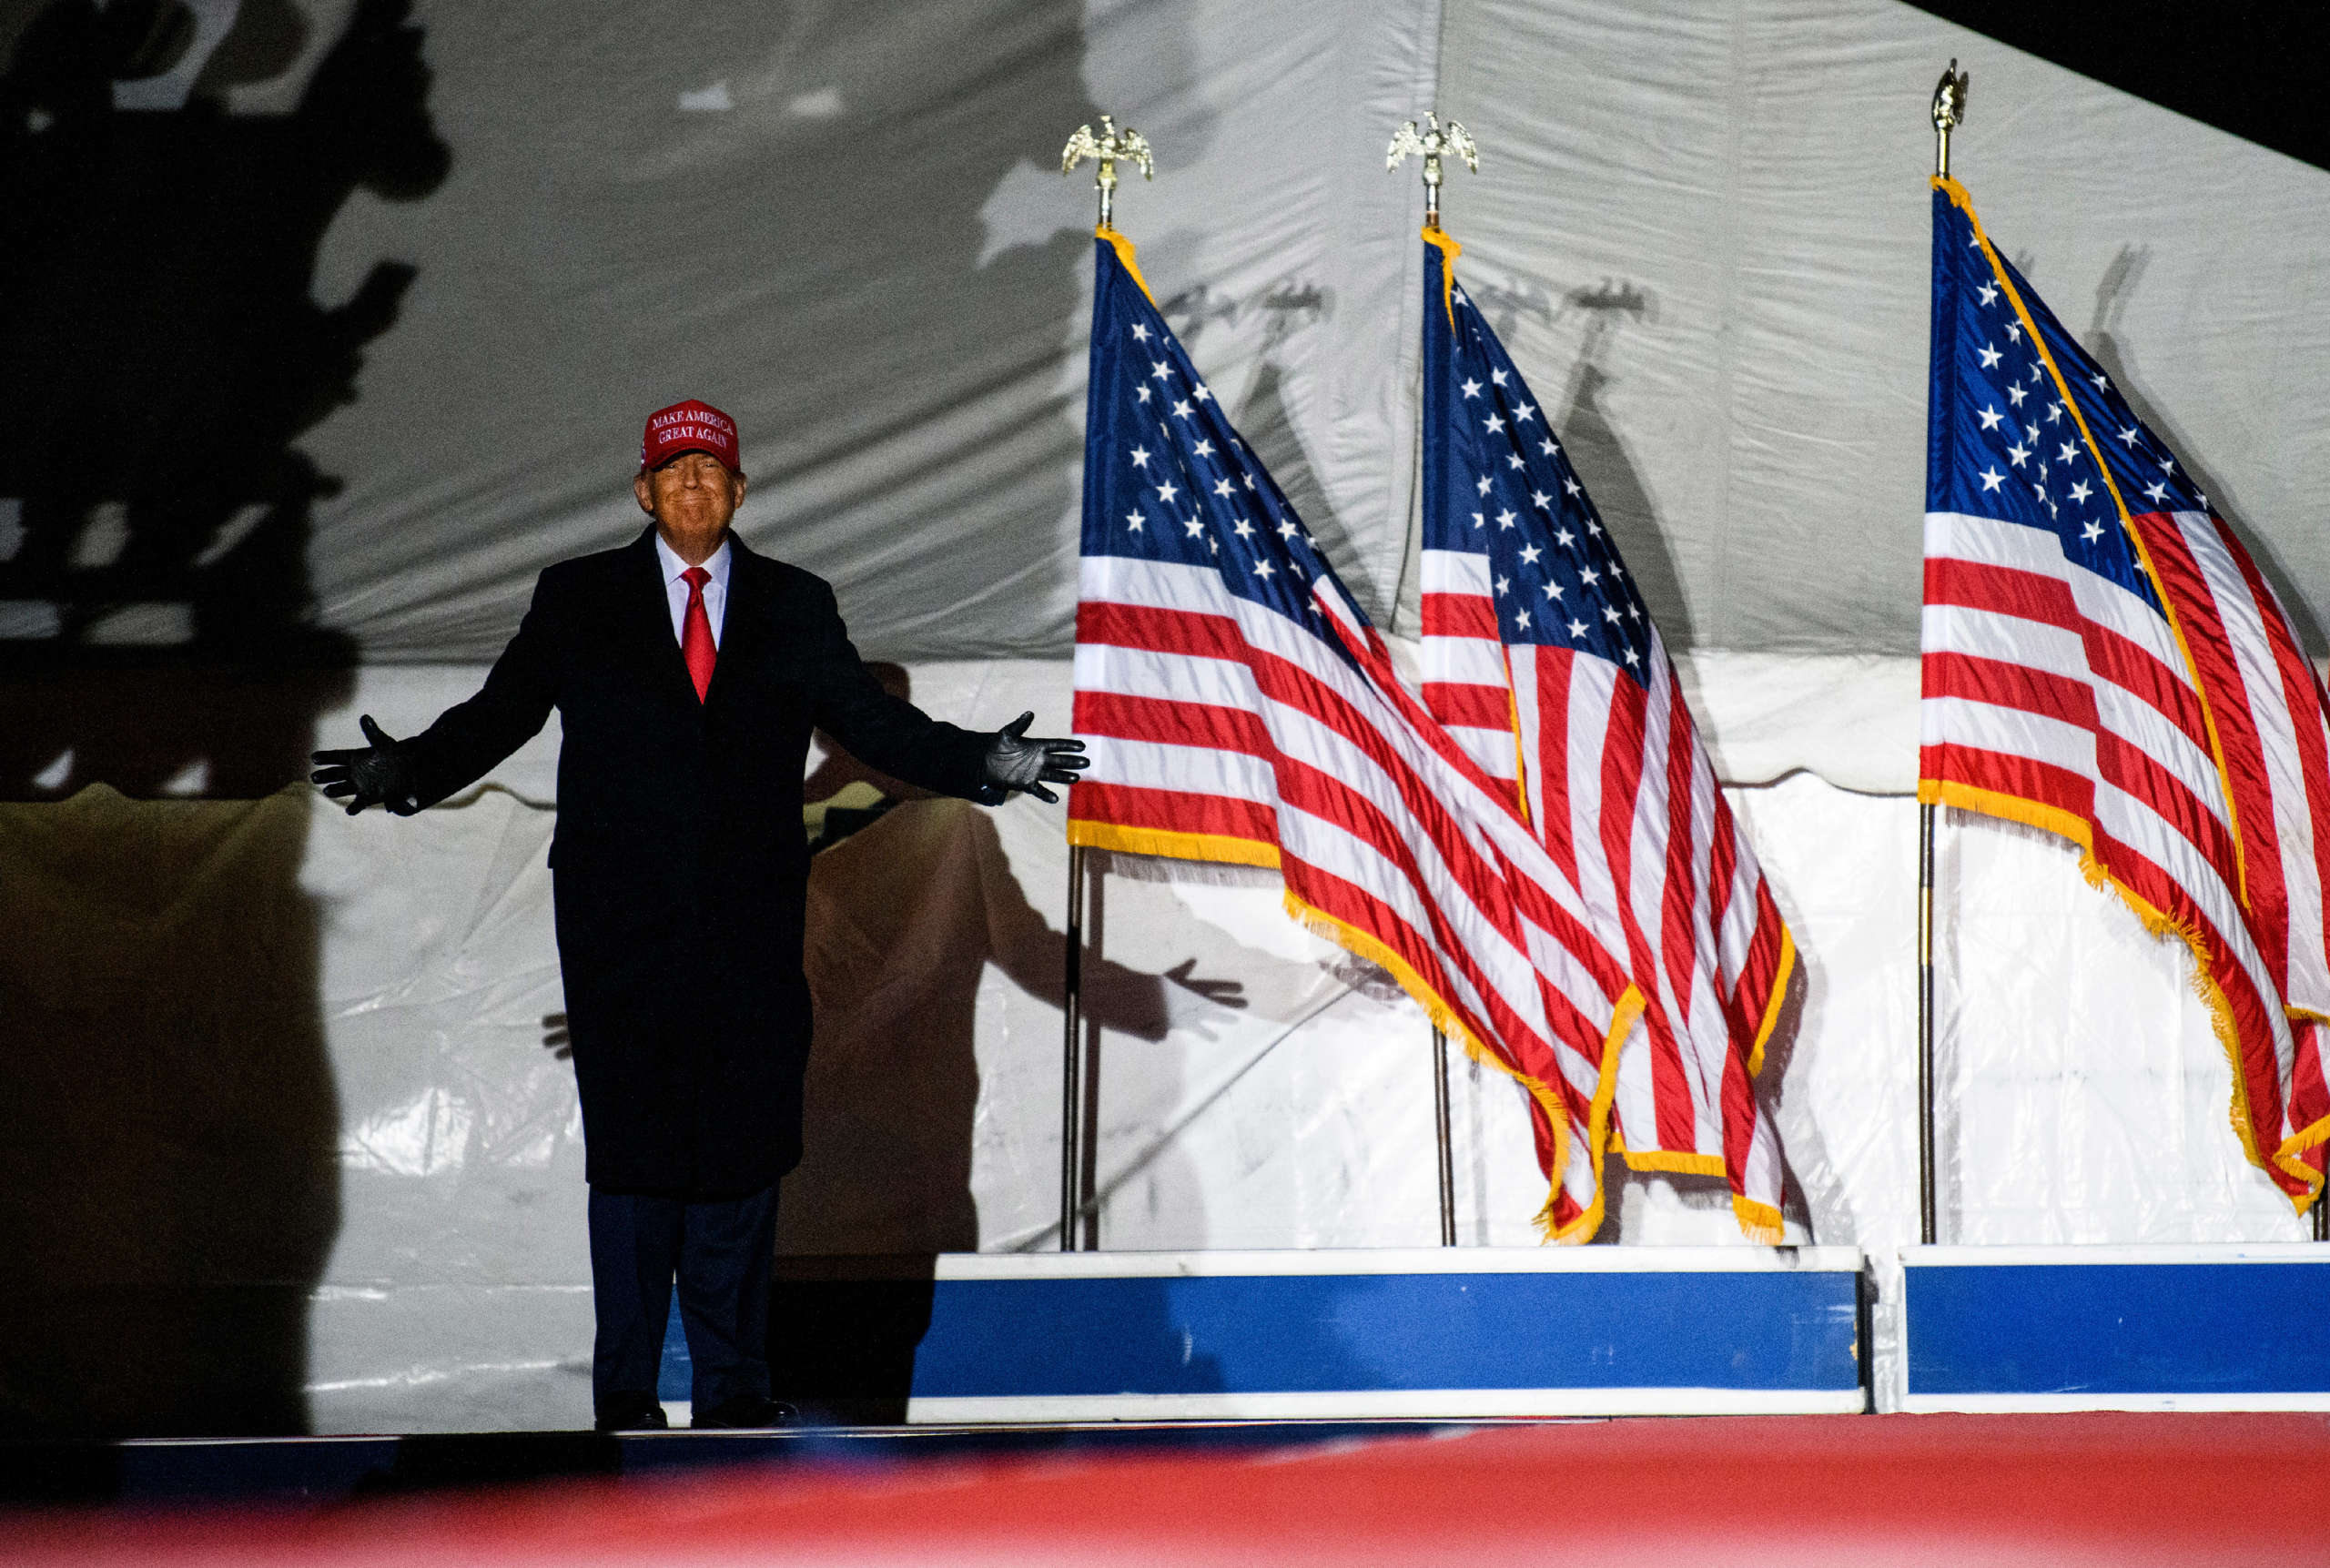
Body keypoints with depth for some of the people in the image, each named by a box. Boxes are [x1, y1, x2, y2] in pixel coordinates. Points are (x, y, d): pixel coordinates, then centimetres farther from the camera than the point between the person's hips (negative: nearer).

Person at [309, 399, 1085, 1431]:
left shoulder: (795, 607, 10)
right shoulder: (578, 600, 7)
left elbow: (873, 720, 7)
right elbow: (497, 715, 3)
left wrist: (985, 764, -7)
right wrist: (408, 770, -13)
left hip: (750, 930, 1)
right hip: (622, 929, -1)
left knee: (742, 1145, 3)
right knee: (631, 1151, -1)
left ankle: (733, 1386, 12)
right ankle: (625, 1392, 7)